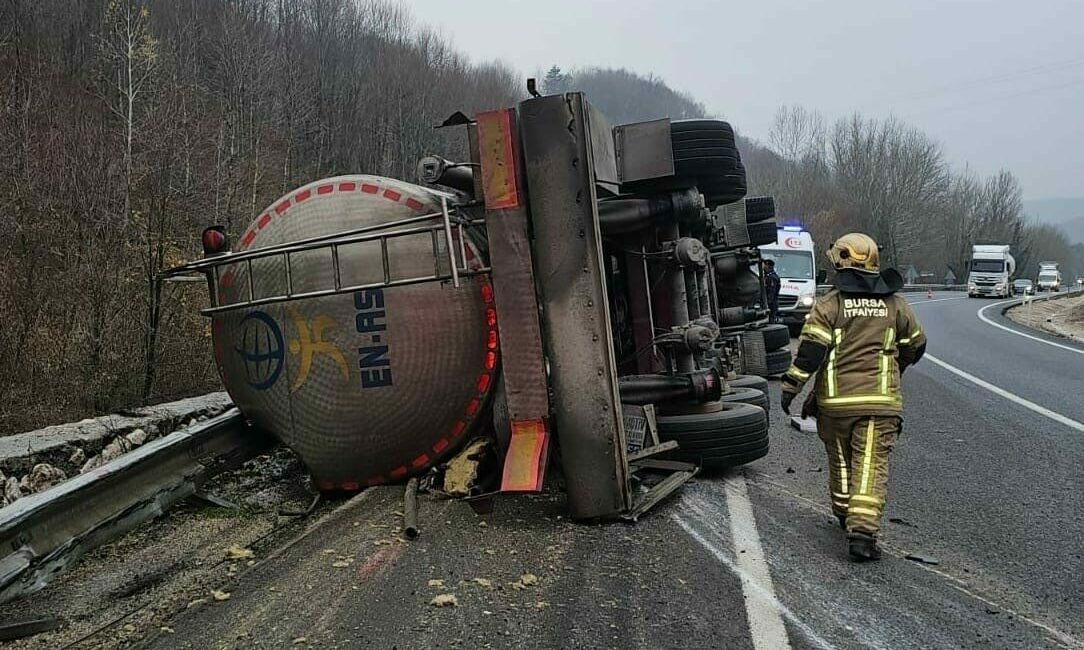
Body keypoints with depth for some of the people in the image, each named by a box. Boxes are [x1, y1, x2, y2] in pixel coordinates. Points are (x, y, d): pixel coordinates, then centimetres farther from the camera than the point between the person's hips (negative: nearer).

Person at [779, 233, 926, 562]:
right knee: (871, 466, -3)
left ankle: (845, 517, 34)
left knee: (840, 461, 17)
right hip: (880, 400, 1)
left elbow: (810, 350, -12)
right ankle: (862, 531, -14)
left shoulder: (829, 305, -4)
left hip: (835, 401, -1)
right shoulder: (895, 304, 7)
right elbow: (915, 345, 19)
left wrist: (790, 387, -5)